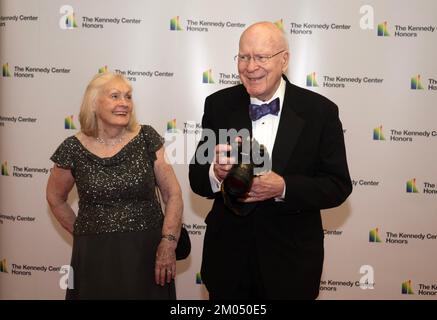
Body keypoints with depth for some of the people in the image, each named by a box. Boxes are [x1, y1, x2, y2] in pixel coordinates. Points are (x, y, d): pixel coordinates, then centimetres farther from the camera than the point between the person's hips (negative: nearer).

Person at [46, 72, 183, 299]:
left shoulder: (147, 138, -3)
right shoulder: (73, 149, -3)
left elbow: (173, 194, -3)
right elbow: (55, 198, 13)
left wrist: (169, 242, -12)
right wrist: (81, 232, 11)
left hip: (148, 253, 0)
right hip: (95, 257, 0)